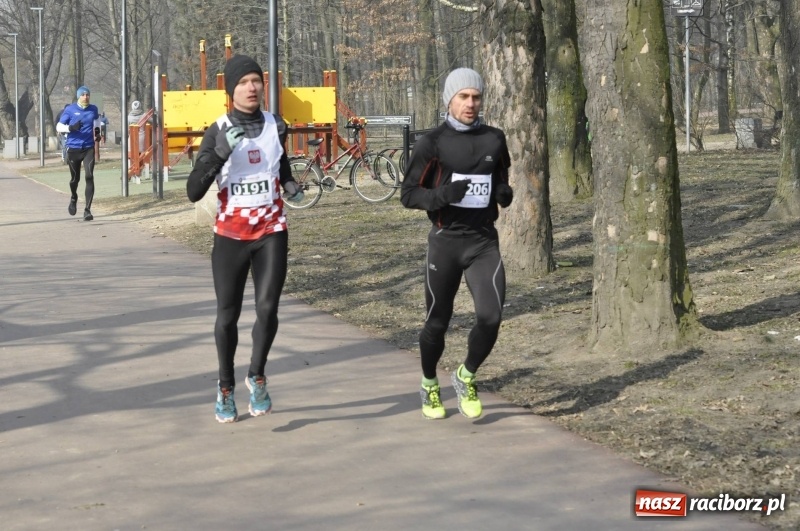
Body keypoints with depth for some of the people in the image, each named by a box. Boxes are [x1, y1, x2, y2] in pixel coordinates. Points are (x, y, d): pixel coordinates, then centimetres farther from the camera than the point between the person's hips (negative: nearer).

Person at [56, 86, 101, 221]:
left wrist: (97, 130, 14)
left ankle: (87, 210, -15)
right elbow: (59, 127, -5)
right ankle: (74, 199, 45)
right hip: (73, 148, -1)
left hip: (89, 148, 1)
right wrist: (71, 127, -23)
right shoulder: (70, 110, -5)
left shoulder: (93, 109, 5)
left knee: (89, 177, -15)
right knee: (75, 178, 11)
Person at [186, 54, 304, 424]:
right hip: (230, 236, -1)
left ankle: (257, 376, 10)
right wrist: (220, 152, -27)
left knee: (267, 309, -12)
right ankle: (225, 387, 24)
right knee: (228, 315, 4)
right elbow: (193, 192, -14)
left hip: (271, 233, 1)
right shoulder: (218, 132, -7)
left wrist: (290, 184, 3)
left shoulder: (275, 126, 2)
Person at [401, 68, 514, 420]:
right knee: (437, 321, 7)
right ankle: (429, 386, 32)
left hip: (484, 241, 2)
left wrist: (505, 194, -3)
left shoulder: (494, 140, 7)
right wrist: (442, 195, -24)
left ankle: (466, 378, 12)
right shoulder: (433, 143, -4)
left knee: (491, 317, -14)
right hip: (446, 241, -2)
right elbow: (408, 195, -4)